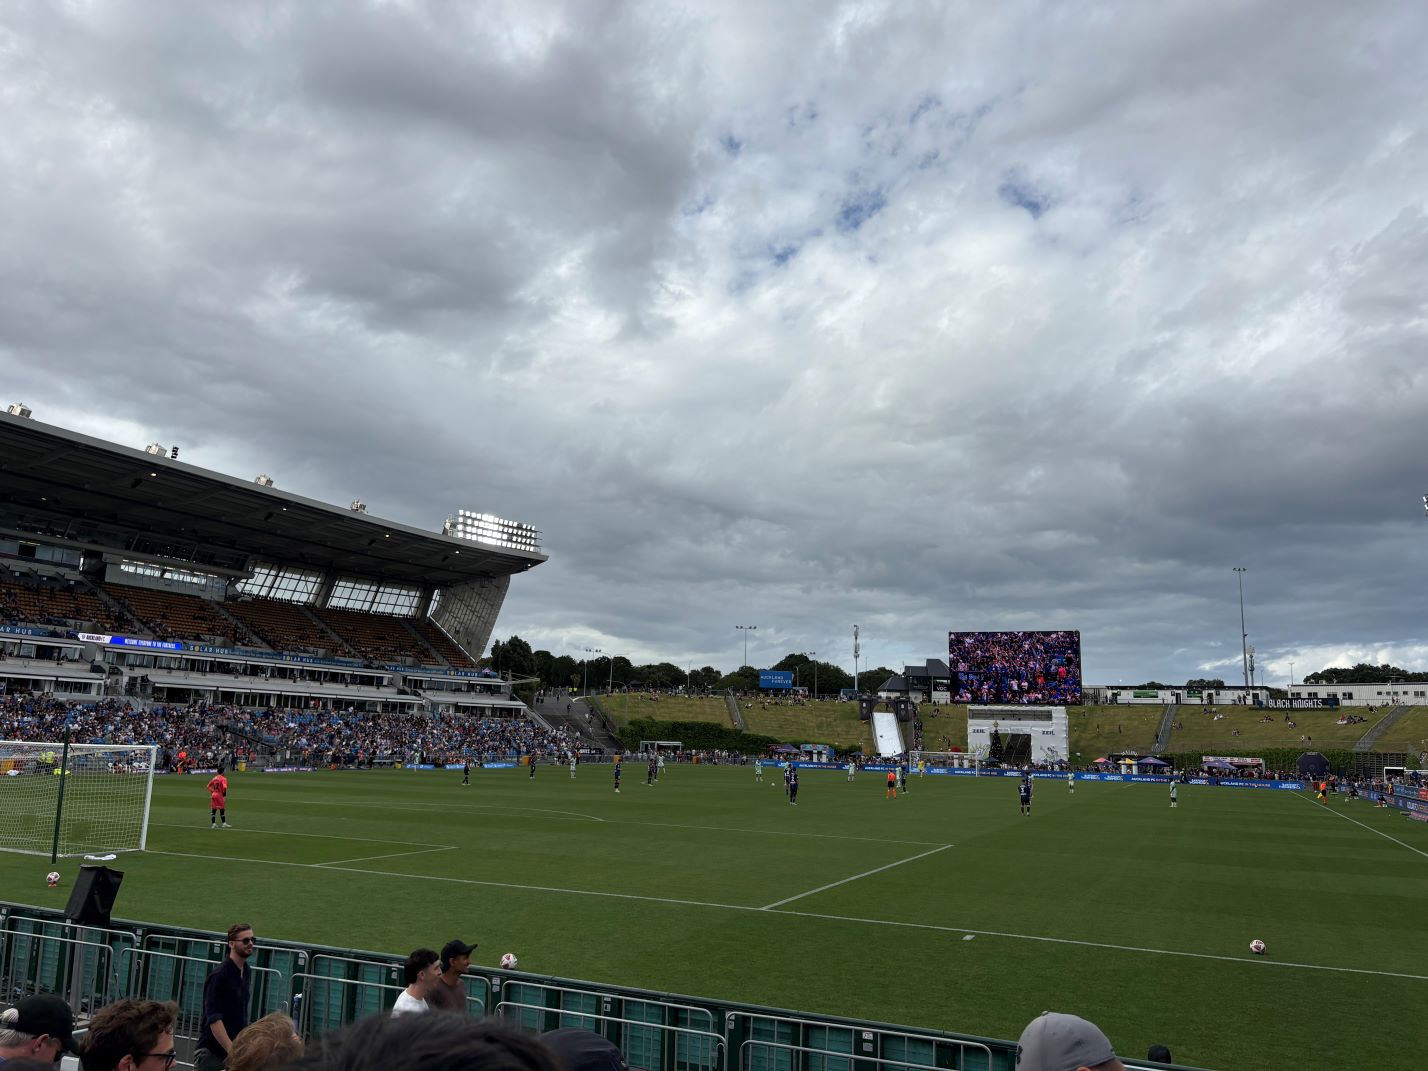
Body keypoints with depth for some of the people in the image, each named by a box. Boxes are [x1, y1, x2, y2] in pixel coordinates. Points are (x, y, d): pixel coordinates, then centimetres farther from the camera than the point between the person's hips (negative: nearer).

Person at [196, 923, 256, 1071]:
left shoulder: (246, 971, 5)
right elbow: (214, 1020, -22)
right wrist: (232, 1050, -25)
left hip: (236, 1048, 6)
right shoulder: (219, 975, -18)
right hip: (212, 1052, -6)